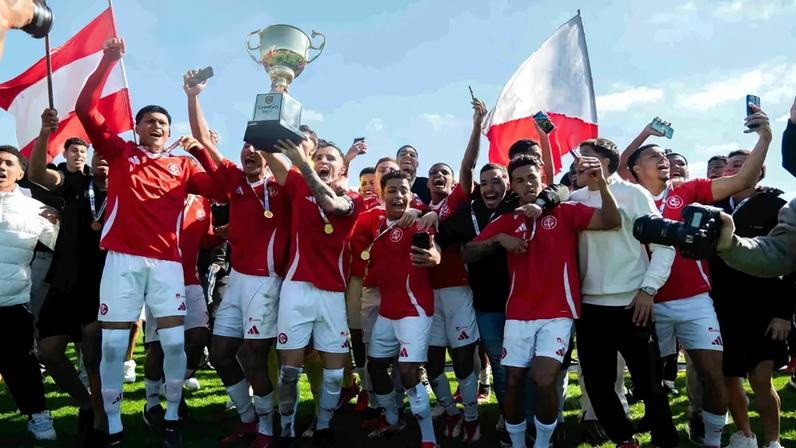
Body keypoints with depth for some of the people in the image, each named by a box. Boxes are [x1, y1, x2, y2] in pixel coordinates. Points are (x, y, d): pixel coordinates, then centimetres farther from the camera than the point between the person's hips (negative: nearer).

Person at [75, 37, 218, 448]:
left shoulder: (183, 165, 15)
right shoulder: (119, 152, 12)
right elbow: (85, 108, 4)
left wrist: (202, 150, 0)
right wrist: (108, 61, 1)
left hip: (167, 262, 1)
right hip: (122, 258, -1)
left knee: (175, 342, -1)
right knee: (112, 345, 1)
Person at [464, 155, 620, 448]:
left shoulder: (565, 211, 1)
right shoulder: (506, 221, 8)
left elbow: (611, 221, -11)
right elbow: (468, 253, 5)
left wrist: (601, 184, -27)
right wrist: (498, 240, -11)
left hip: (557, 312, -3)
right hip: (518, 313, 3)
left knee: (544, 381, -15)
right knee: (513, 382, 6)